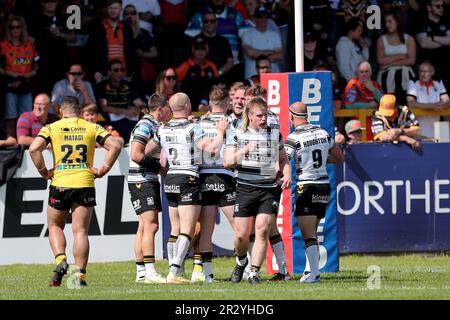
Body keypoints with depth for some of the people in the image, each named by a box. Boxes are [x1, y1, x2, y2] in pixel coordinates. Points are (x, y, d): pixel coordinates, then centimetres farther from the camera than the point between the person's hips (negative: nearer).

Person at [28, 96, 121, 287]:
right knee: (80, 231, 2)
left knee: (54, 226, 17)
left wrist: (44, 171, 0)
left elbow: (34, 149, -10)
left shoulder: (52, 128, 3)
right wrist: (103, 170, 3)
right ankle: (80, 275, -6)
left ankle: (60, 260, -6)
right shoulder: (92, 128, 7)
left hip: (60, 184, -1)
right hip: (85, 184, 1)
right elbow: (114, 146, -3)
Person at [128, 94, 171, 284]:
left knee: (144, 226, 11)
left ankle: (141, 272, 14)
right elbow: (135, 155, -21)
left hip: (149, 181, 10)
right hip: (141, 181, -10)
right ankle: (150, 272, -19)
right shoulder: (145, 126, -14)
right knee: (150, 225, -15)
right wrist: (159, 164, -16)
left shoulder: (155, 126, 17)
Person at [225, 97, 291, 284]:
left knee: (262, 230, -13)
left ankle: (254, 272, -7)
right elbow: (227, 162, -2)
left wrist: (287, 175, 1)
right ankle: (241, 262, 29)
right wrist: (244, 151, -17)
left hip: (270, 189, 1)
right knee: (241, 234, -2)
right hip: (245, 189, 0)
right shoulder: (237, 135, 3)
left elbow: (283, 159, 20)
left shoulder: (275, 134, 9)